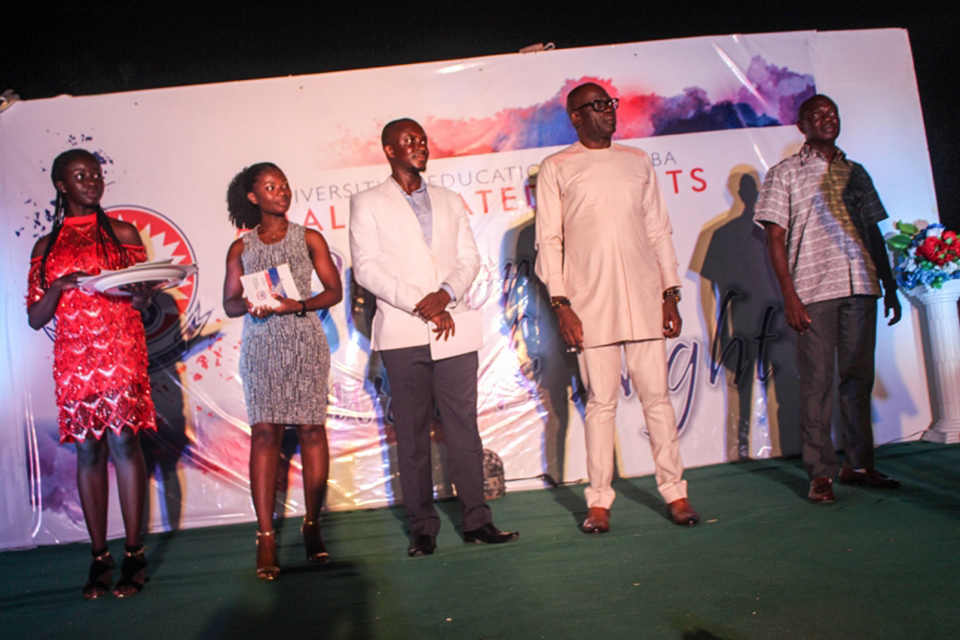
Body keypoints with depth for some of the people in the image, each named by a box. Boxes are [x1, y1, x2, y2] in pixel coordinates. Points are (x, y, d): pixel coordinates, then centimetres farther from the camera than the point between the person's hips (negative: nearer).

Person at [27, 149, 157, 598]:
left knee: (122, 441, -11)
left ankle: (133, 554, -5)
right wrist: (59, 287, -9)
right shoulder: (47, 247, 15)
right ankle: (99, 558, 7)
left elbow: (144, 301, 8)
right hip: (72, 355, 2)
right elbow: (35, 317, 10)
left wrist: (137, 291, -16)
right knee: (87, 450, 1)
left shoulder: (123, 233, 11)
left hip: (120, 348, -2)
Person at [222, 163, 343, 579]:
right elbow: (229, 302, 11)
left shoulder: (309, 239, 9)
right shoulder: (241, 248, 11)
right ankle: (266, 538, -5)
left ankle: (312, 526, 8)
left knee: (312, 429, -3)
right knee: (264, 433, -7)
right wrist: (248, 305, -12)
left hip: (305, 344, 0)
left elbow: (334, 290, 5)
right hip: (261, 348, 0)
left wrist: (299, 305, -13)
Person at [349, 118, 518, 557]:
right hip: (402, 335, -3)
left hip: (454, 330, 3)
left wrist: (446, 294, -9)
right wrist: (419, 304, -12)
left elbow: (470, 258, 12)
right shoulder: (367, 204, 7)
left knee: (464, 427, 2)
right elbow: (366, 269, -3)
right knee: (412, 434, 2)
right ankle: (422, 529, 10)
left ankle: (477, 521, 10)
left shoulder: (450, 202, 19)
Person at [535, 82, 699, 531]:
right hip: (590, 305, -2)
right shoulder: (556, 168, 5)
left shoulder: (638, 161, 15)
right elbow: (548, 241, 1)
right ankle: (599, 501, 10)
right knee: (601, 402, 1)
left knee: (657, 397, 4)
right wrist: (560, 304, -7)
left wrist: (671, 293, 8)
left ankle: (674, 491, 13)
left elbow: (659, 231, 15)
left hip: (644, 300, 3)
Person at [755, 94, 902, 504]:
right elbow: (775, 237, -2)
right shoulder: (784, 174, 5)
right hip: (812, 291, -4)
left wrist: (890, 286, 14)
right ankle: (821, 473, 1)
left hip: (860, 288, 5)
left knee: (859, 377, 7)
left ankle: (858, 464, 17)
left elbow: (874, 232, 21)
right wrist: (789, 295, -11)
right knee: (816, 381, -4)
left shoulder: (855, 173, 19)